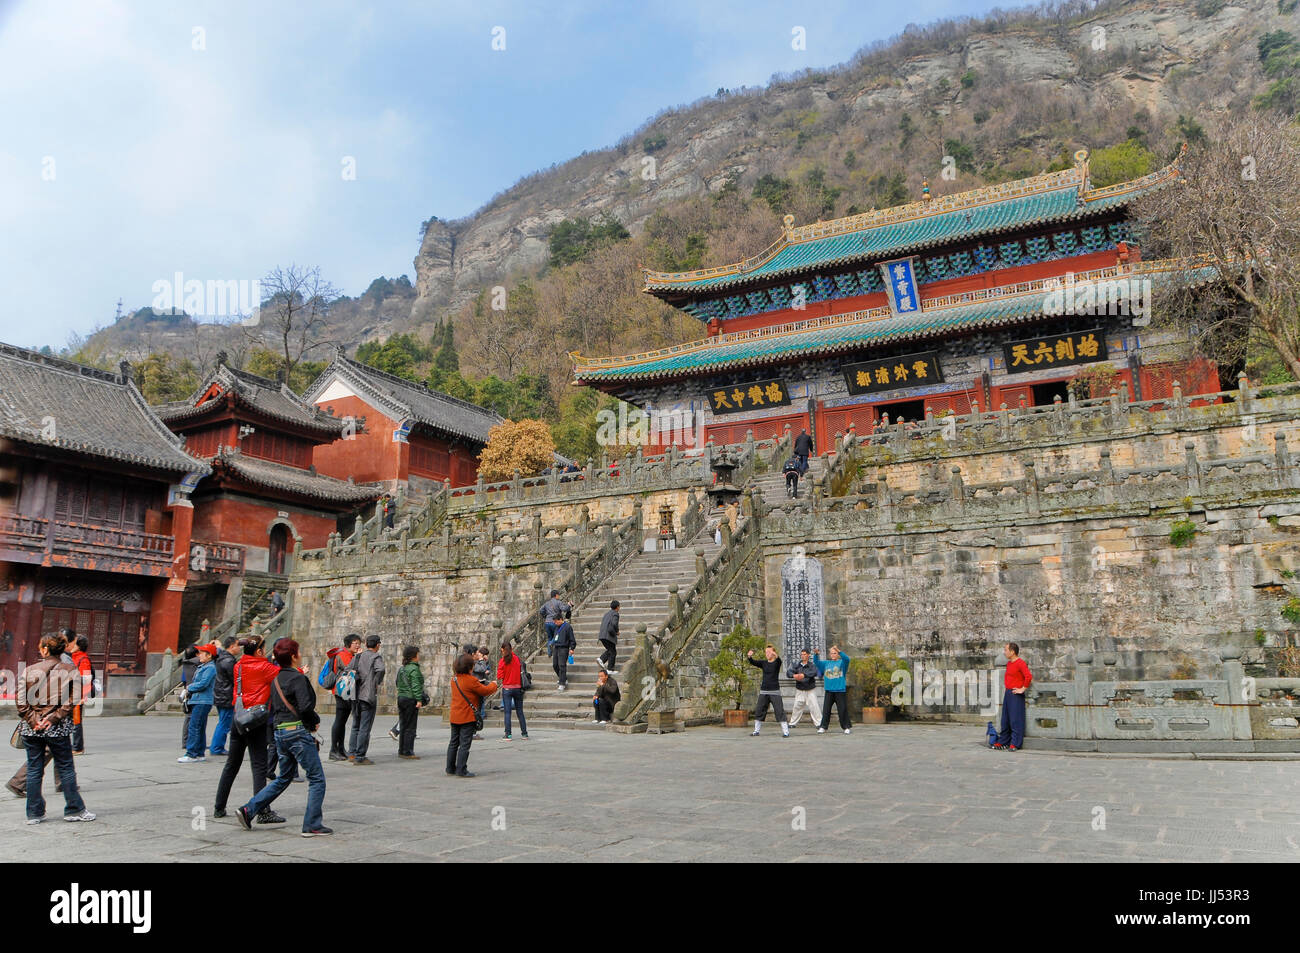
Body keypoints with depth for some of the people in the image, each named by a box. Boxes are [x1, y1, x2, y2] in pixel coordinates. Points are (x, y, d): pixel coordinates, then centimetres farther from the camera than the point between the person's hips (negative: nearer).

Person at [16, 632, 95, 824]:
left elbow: (21, 701, -4)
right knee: (65, 768, 8)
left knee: (34, 769, 10)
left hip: (31, 728, 2)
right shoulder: (71, 671, -4)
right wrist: (53, 718, -9)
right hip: (58, 729, -2)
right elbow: (73, 700, -11)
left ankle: (34, 813, 15)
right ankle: (74, 809, 12)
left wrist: (33, 720, -5)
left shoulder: (28, 670, 1)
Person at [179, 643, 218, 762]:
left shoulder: (210, 668, -11)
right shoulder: (202, 667, 19)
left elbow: (203, 684, -19)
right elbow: (196, 681, 24)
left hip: (202, 702, -10)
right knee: (200, 728, 12)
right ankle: (199, 754, 17)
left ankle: (191, 754, -9)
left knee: (194, 727, -11)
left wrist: (190, 687, -5)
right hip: (197, 701, 10)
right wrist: (190, 687, 4)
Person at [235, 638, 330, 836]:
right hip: (298, 732, -9)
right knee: (317, 778, 1)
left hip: (280, 732, 9)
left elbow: (273, 708, 19)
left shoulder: (276, 679, 13)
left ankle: (248, 810, 18)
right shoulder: (298, 678, -13)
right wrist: (315, 720, -4)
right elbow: (305, 707, -22)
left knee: (283, 778, 23)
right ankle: (312, 825, 1)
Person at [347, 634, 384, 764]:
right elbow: (380, 669, -27)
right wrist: (377, 683, -13)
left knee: (356, 726, 19)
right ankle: (359, 757, -2)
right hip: (369, 696, -7)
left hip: (356, 696, 7)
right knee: (365, 728, -2)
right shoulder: (376, 657, -7)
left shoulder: (358, 656, 12)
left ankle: (352, 753, 22)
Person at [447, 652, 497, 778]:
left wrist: (479, 684, 13)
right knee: (465, 744, -3)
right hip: (467, 717, -8)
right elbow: (485, 691, -9)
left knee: (454, 742, 15)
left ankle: (450, 768, 22)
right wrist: (493, 684, 9)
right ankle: (461, 770, -2)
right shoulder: (471, 680, -18)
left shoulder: (454, 679, 6)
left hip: (454, 717, 8)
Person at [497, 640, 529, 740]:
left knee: (507, 712, 1)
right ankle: (524, 733, 11)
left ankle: (508, 734, -2)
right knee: (520, 711, 10)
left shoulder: (502, 661, -9)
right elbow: (521, 672, 6)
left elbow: (499, 676, -8)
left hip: (507, 688, -3)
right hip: (518, 687, 3)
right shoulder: (517, 659, 0)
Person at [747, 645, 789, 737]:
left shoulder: (777, 662, -3)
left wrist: (776, 656, -50)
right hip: (764, 691, 4)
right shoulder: (764, 663, 8)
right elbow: (754, 662, -6)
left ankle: (786, 731, -4)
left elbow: (779, 660, -26)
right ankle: (756, 731, 18)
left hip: (775, 691, -4)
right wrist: (749, 657, -28)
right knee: (759, 711, 7)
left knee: (780, 711, -8)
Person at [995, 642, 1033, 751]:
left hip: (1016, 695, -9)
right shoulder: (1008, 663, 15)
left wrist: (1023, 689, -18)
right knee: (1005, 720, 12)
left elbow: (1029, 676, -25)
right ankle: (1003, 742, 18)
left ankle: (1015, 744, -4)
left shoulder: (1020, 663, -13)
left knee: (1015, 720, -7)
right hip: (1007, 693, 9)